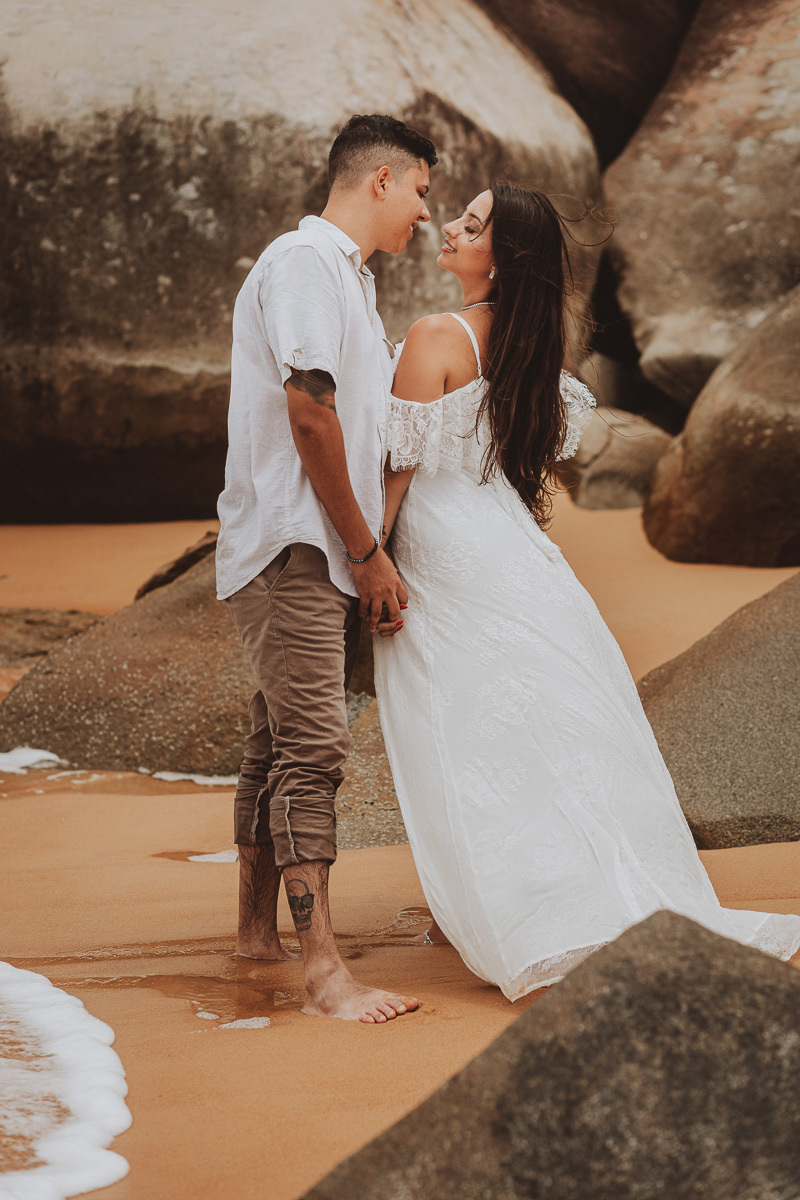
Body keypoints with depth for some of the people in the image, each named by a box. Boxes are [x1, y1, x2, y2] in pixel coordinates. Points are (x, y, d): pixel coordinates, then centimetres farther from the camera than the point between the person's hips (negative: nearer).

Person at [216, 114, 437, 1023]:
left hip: (328, 554, 10)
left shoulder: (348, 276, 23)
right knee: (312, 745, -14)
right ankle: (323, 972, -17)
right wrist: (367, 550, -13)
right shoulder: (303, 259, -9)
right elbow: (308, 412, -17)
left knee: (280, 742, 16)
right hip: (290, 547, -10)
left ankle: (257, 927, 27)